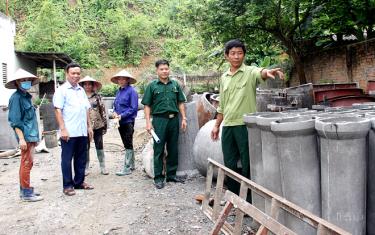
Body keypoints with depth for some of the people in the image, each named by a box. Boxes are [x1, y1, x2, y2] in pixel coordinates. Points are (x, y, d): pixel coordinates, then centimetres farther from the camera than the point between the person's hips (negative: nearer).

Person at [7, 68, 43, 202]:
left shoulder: (26, 96, 16)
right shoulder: (16, 98, -10)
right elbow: (15, 121, -15)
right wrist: (21, 138, -20)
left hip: (31, 136, 9)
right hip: (25, 136, -9)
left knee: (26, 164, 14)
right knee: (27, 164, -5)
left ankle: (24, 190, 23)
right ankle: (26, 193, 1)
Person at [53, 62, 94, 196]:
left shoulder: (81, 90, 15)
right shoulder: (62, 90, -5)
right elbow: (58, 110, -10)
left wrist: (89, 126, 14)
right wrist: (63, 129, -16)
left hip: (82, 131, 7)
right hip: (69, 132, -6)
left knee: (81, 158, 13)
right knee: (67, 159, 3)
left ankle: (79, 182, 25)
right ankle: (67, 185, 11)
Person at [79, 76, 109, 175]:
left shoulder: (97, 96, 4)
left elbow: (103, 111, 4)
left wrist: (105, 124, 0)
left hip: (98, 125, 0)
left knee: (100, 147, 6)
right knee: (86, 148, 7)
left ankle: (103, 167, 15)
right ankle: (86, 168, 18)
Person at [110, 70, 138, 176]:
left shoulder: (131, 91, -10)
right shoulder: (119, 91, 12)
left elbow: (133, 108, -14)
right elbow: (115, 105, 20)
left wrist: (122, 115, -18)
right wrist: (115, 112, -1)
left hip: (128, 121, -7)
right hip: (120, 122, 7)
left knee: (128, 145, -3)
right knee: (127, 144, 15)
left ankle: (127, 168, 2)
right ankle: (131, 165, 26)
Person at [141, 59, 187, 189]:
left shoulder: (175, 84, 10)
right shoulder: (152, 86, 2)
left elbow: (180, 103, 13)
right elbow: (147, 105, 1)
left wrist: (184, 118, 6)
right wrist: (148, 122, -7)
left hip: (174, 119, 3)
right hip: (159, 120, -3)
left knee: (173, 149, 10)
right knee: (159, 150, 1)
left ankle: (171, 175, 22)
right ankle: (158, 177, 9)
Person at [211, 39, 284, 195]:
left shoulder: (250, 72, -4)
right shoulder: (224, 78, 13)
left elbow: (260, 73, -29)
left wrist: (268, 72, -51)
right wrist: (217, 125, 18)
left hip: (245, 125, -5)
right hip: (228, 126, 6)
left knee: (248, 165, 3)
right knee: (229, 165, 12)